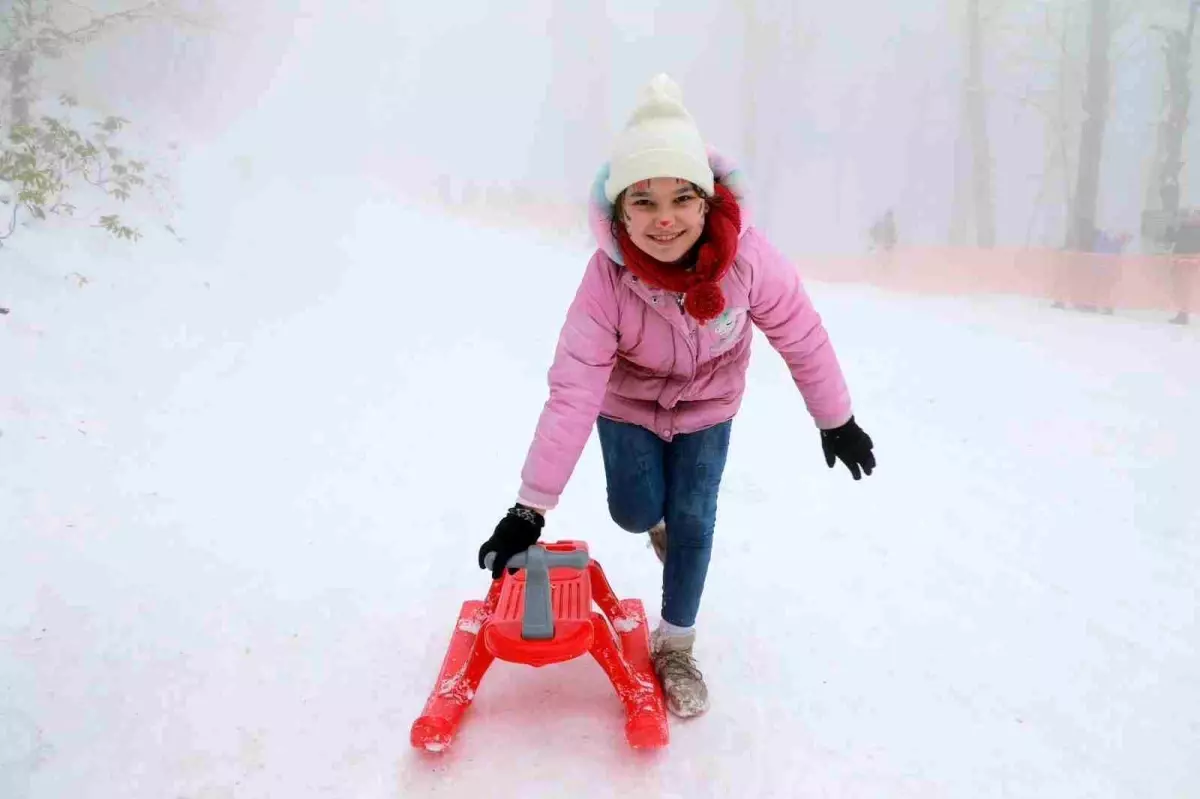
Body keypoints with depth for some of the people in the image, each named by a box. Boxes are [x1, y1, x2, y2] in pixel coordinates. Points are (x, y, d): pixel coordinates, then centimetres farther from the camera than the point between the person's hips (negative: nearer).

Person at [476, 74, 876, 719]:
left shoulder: (747, 257, -34)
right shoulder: (607, 277, -35)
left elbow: (801, 338, -17)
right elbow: (573, 392, -36)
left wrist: (836, 420, -5)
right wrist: (530, 508, -36)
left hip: (707, 403, 1)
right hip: (629, 401, 0)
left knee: (693, 521, -1)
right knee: (636, 513, -4)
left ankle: (675, 648, 21)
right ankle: (658, 515, 38)